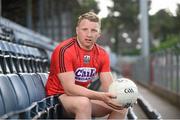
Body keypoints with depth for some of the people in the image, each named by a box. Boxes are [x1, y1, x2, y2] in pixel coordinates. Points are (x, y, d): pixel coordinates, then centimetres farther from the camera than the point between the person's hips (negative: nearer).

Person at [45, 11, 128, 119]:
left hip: (84, 96, 7)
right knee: (83, 103, -36)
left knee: (121, 106, -9)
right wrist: (101, 96, -37)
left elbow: (109, 88, -3)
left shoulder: (102, 54, 0)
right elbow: (69, 88, -27)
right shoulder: (64, 50, -20)